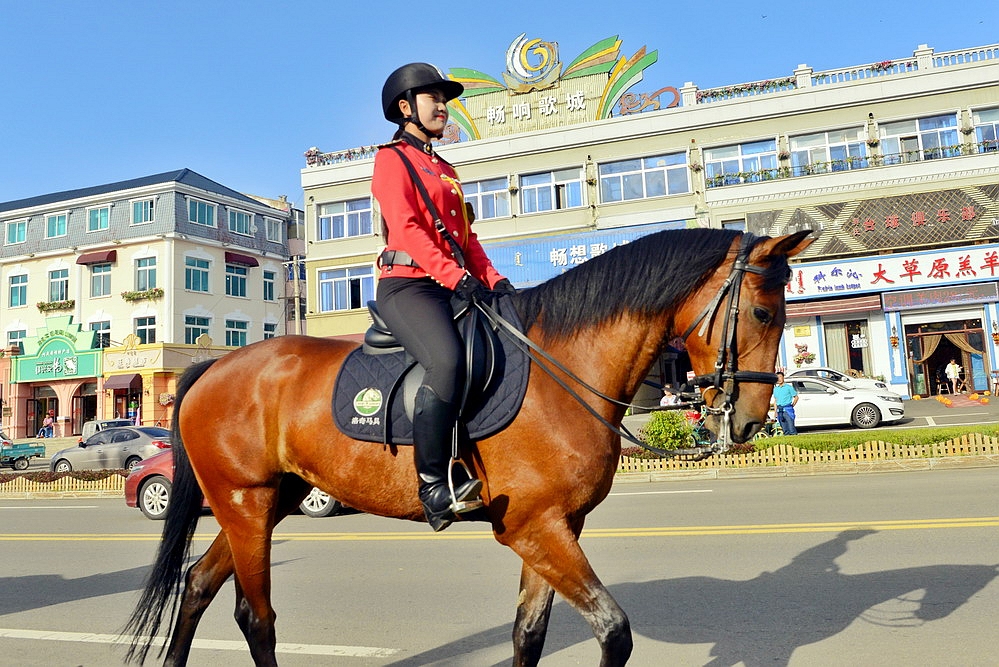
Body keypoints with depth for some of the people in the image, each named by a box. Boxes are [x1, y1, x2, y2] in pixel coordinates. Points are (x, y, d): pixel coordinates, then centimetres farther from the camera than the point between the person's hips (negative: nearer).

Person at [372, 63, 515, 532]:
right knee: (448, 361, -33)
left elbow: (466, 234, 22)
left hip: (455, 286, 9)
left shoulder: (446, 170, 28)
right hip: (408, 284, -8)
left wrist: (493, 279, 5)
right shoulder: (392, 158, 3)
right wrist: (455, 276, -22)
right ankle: (433, 487, -26)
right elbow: (406, 226, -12)